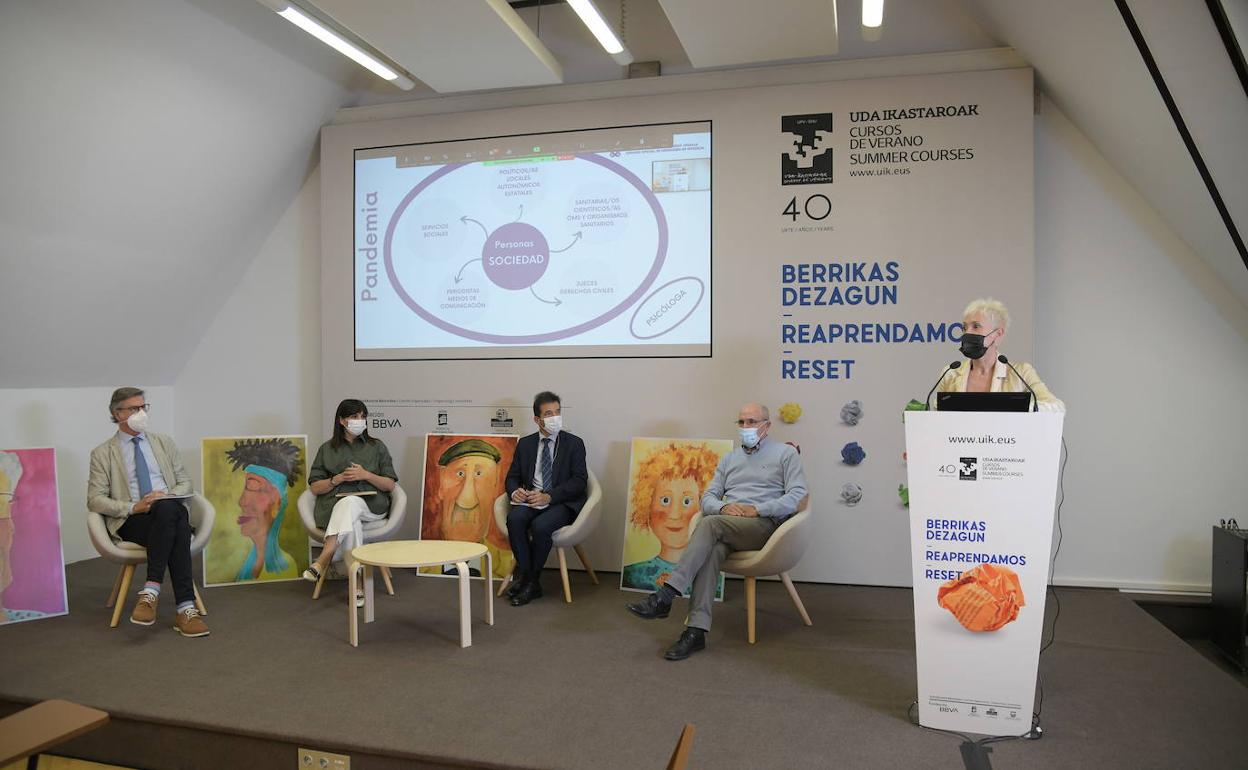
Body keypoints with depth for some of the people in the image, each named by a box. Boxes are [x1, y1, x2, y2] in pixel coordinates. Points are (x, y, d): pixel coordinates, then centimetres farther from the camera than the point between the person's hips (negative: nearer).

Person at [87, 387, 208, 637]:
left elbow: (185, 483, 16)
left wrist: (166, 496, -8)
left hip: (169, 513, 3)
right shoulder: (102, 453, 10)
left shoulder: (164, 443, 19)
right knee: (169, 510, -38)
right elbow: (94, 500, 2)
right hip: (130, 522, -3)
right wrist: (133, 507, -15)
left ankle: (151, 590, -37)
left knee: (170, 508, -37)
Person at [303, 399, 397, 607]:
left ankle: (322, 561, -41)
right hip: (333, 505, 1)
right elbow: (315, 488, 11)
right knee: (351, 524, -37)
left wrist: (366, 475, -9)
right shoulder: (327, 449, 16)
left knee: (348, 504, -38)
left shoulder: (377, 447, 15)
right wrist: (338, 479, -7)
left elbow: (390, 485, 8)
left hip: (370, 505, 0)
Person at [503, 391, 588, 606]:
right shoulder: (525, 444, 13)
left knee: (540, 525, -33)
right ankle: (524, 575, -16)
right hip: (531, 500, 3)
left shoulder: (574, 443, 2)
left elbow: (579, 481, -6)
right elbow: (512, 476, 15)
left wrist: (549, 496, -20)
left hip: (563, 503, -3)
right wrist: (514, 491, -11)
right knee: (514, 518, -29)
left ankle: (531, 581, -13)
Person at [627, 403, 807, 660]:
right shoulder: (728, 459, 25)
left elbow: (797, 496, -3)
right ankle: (696, 630, -39)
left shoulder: (785, 453, 10)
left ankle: (665, 595, -36)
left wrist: (756, 509, -15)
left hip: (764, 524, -4)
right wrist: (724, 507, -8)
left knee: (711, 523, -32)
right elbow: (708, 497, 17)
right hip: (726, 527, 4)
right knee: (712, 550, -33)